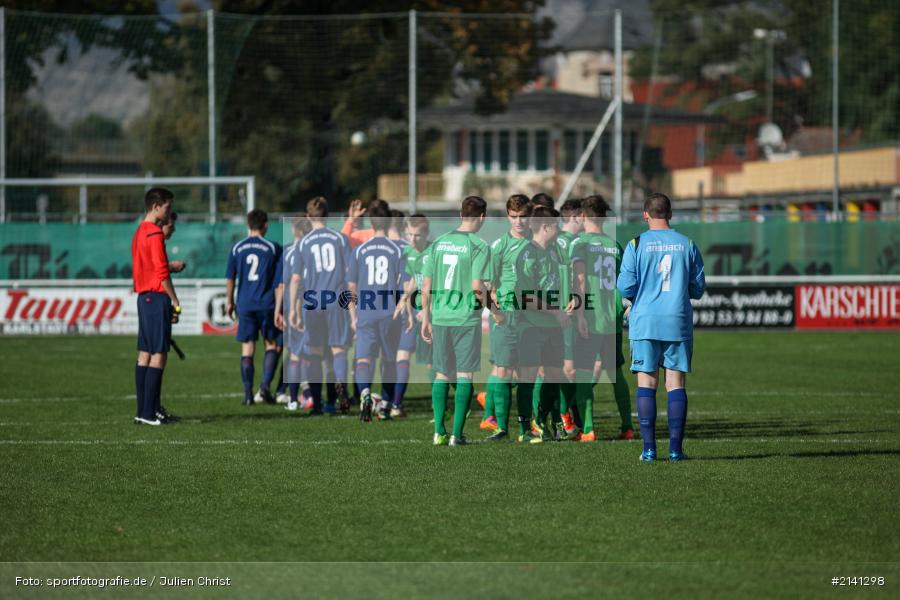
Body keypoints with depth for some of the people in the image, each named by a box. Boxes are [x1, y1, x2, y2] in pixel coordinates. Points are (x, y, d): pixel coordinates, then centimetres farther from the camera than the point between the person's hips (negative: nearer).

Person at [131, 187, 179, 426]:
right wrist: (175, 301, -11)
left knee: (145, 354, 8)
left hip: (143, 297, 10)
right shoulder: (155, 234, -14)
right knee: (158, 355, -9)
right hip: (157, 297, -10)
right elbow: (161, 272, -17)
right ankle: (148, 413, -12)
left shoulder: (140, 232, 16)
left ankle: (144, 410, 10)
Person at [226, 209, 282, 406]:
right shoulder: (273, 248, -2)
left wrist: (229, 301, 20)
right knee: (272, 345, 10)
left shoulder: (237, 248, 4)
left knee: (247, 348, 5)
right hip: (267, 305, -2)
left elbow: (230, 278, 8)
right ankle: (265, 385, -7)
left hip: (245, 304, 2)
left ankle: (248, 394, 4)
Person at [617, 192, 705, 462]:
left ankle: (649, 448, -2)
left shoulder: (636, 245, -4)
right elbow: (698, 288, 7)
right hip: (678, 323, 1)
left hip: (644, 323, -1)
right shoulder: (687, 245, 3)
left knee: (646, 384, 3)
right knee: (676, 384, 3)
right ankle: (675, 448, -1)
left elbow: (626, 288, -6)